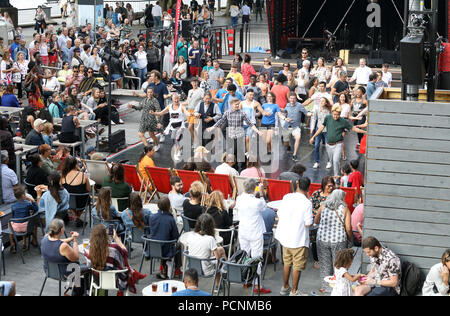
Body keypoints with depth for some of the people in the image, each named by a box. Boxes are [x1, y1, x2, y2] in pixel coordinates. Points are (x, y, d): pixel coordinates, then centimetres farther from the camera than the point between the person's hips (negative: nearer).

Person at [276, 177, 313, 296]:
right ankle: (294, 291, 13)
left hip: (285, 236, 6)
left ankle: (285, 287, 33)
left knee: (287, 263, 21)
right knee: (297, 266, 7)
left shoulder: (286, 197, -3)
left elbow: (279, 214, 5)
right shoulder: (307, 203, -17)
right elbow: (308, 223, -17)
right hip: (299, 239, -6)